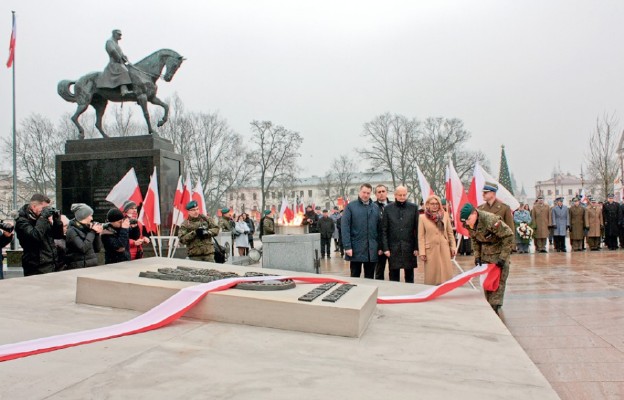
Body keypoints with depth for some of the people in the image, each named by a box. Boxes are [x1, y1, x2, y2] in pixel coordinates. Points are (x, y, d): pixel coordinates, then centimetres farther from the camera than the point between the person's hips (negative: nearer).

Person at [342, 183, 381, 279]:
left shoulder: (375, 207, 11)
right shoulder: (351, 206, -1)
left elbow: (379, 228, 10)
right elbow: (345, 227, -7)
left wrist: (380, 246, 4)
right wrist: (347, 246, -13)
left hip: (372, 249, 3)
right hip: (356, 248, -3)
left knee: (370, 278, 10)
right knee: (355, 277, 6)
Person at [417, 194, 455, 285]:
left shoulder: (445, 215, 6)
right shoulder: (423, 218, -1)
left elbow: (450, 232, 10)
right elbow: (421, 237, -3)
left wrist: (453, 247, 6)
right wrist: (422, 252, -8)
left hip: (444, 249, 2)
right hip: (431, 249, -2)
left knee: (446, 273, 4)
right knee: (432, 275, 3)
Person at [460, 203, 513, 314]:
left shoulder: (491, 220, -30)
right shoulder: (469, 225, -9)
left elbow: (508, 236, -24)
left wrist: (503, 257, -21)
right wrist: (477, 256, 0)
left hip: (499, 252, -6)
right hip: (485, 254, 6)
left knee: (499, 280, -8)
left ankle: (495, 307, -5)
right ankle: (488, 305, 21)